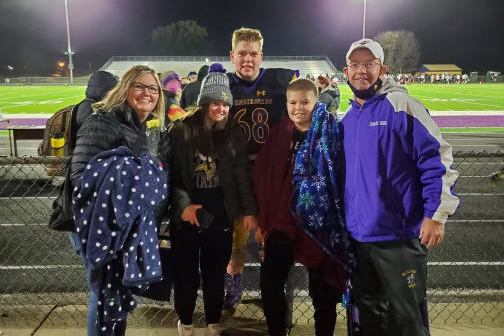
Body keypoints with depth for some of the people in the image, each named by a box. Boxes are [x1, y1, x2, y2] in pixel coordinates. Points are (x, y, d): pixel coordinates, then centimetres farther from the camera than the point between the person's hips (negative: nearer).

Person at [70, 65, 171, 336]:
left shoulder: (157, 130, 8)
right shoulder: (102, 122, -14)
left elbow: (163, 175, 14)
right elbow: (80, 174, -20)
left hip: (136, 226, 7)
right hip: (103, 225, -7)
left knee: (123, 291, 19)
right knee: (106, 294, 3)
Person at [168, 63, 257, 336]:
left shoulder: (233, 133, 3)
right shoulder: (181, 130, -4)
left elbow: (242, 174, 3)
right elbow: (169, 173, -5)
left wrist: (248, 210, 0)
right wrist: (183, 204, -15)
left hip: (221, 216, 2)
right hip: (187, 216, -1)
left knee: (216, 273, 12)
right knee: (186, 272, 10)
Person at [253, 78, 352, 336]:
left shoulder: (331, 132, -5)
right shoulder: (279, 133, 6)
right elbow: (262, 175, 9)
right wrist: (264, 217, 7)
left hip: (319, 221, -3)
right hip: (283, 218, 3)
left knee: (322, 288, 9)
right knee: (270, 281, 2)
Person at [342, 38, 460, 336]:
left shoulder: (400, 105, -9)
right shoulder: (348, 118, 11)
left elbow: (438, 159, -12)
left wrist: (436, 214, -16)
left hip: (400, 236, -6)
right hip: (358, 236, 7)